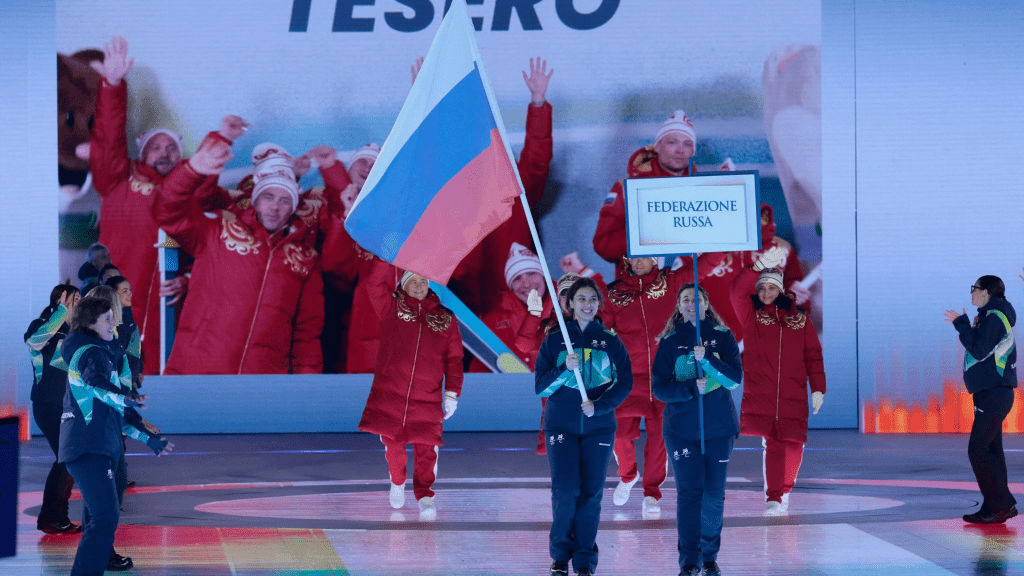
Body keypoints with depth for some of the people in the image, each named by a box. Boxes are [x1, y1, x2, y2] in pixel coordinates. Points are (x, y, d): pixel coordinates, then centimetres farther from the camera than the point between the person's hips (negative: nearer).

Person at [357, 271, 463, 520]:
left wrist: (452, 394, 3)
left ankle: (424, 495, -1)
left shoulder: (446, 318, 10)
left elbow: (454, 358, 9)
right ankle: (397, 482, 34)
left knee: (426, 447, -8)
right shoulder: (391, 306, 6)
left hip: (427, 397, 0)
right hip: (389, 392, 0)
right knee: (393, 444, 9)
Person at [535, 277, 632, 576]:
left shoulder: (611, 341, 6)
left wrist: (599, 406, -12)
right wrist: (565, 369, -17)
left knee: (591, 493, -1)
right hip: (561, 426, -1)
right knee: (565, 490, -10)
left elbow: (625, 382, 2)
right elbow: (540, 386, 1)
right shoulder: (554, 340, 5)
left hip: (599, 427, 1)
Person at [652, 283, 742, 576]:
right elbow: (659, 387, -3)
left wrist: (707, 358, -24)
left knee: (714, 494, 3)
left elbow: (735, 377, -9)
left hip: (719, 428, 1)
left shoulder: (722, 337, 2)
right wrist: (692, 387, -19)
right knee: (688, 493, -4)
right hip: (681, 429, -1)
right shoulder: (670, 341, 2)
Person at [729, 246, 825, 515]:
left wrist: (818, 388, 7)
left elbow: (813, 355, 14)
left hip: (793, 395, 2)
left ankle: (781, 492, 18)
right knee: (773, 443, -12)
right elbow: (738, 291, -10)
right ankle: (775, 497, -5)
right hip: (759, 392, -2)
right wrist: (759, 267, -23)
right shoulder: (751, 314, 9)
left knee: (791, 443, -2)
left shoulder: (800, 317, 14)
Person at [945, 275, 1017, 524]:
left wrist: (961, 324, -15)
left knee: (978, 450, -11)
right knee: (990, 451, 10)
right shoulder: (992, 316, 18)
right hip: (992, 393, 11)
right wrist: (974, 329, 10)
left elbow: (979, 351, -21)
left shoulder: (994, 317, -13)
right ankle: (994, 508, 11)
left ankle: (1002, 504, -11)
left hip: (994, 395, -11)